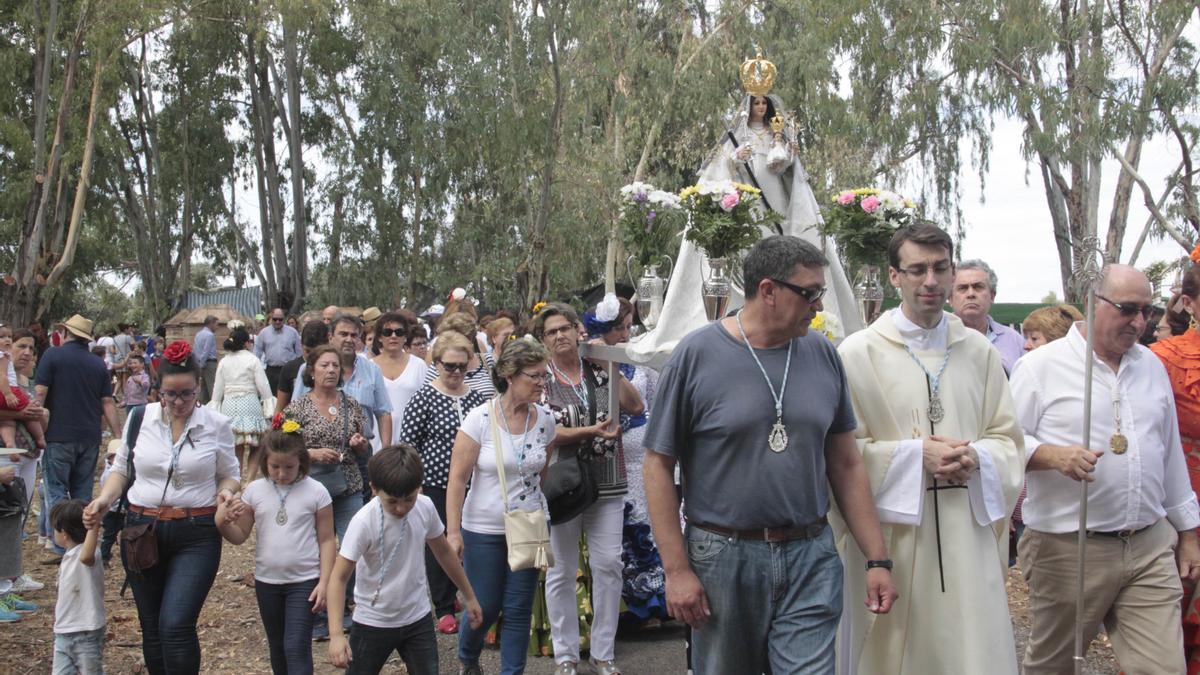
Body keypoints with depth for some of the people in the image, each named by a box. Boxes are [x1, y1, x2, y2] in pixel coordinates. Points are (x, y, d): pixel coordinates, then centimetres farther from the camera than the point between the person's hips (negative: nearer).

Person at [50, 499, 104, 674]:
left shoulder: (88, 554, -20)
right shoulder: (68, 558, 10)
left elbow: (86, 557, -48)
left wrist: (94, 525, -54)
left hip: (87, 635, -8)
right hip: (62, 633, 8)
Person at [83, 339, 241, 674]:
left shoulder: (217, 425, -3)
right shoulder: (141, 417, 0)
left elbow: (229, 474, 9)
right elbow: (122, 468, 10)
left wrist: (225, 492, -13)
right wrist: (105, 499, -8)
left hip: (195, 536, -3)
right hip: (141, 530, 3)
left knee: (176, 626, -16)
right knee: (152, 628, 11)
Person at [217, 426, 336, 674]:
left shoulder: (316, 492, -9)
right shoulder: (255, 491, -1)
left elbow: (327, 540, -5)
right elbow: (240, 536, 3)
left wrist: (324, 582, -11)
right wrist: (222, 523, -18)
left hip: (304, 581, -4)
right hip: (267, 581, 4)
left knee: (297, 647, -10)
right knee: (277, 647, 18)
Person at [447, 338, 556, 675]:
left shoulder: (545, 419, -2)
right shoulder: (480, 419, -14)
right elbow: (457, 479, -13)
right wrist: (453, 532, -16)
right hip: (483, 530, -3)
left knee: (519, 609, 4)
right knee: (485, 607, 7)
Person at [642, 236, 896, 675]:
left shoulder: (822, 355, 4)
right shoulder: (697, 355, -7)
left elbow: (846, 464, 9)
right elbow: (659, 465, -6)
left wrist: (878, 558, 5)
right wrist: (676, 569, -9)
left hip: (811, 560, 2)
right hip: (722, 558, -2)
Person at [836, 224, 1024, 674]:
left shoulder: (979, 352, 9)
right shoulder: (859, 353, -3)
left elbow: (1008, 438, 12)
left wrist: (976, 458, -9)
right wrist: (916, 454, -14)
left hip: (968, 535, 3)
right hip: (890, 536, -3)